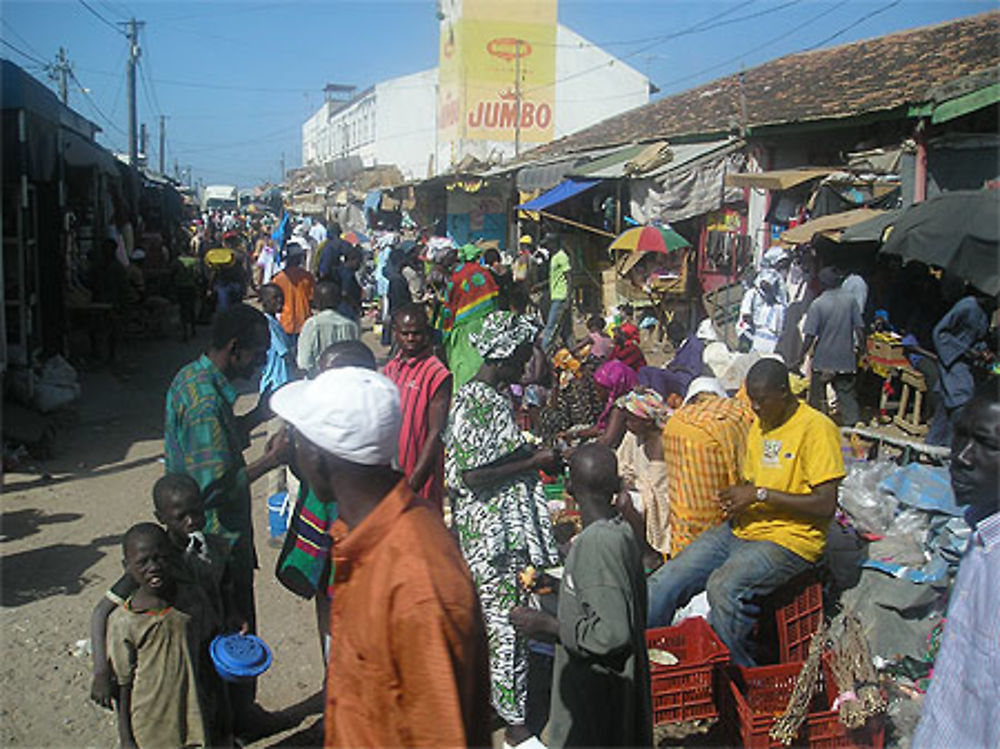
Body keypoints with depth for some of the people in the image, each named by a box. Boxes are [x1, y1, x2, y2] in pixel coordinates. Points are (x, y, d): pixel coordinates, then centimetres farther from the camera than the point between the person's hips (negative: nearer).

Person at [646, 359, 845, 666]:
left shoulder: (816, 428, -11)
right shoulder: (759, 424, 14)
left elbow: (826, 505, -16)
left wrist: (761, 495, -16)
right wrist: (736, 499, 2)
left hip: (789, 540, -7)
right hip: (742, 529, 8)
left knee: (723, 586, -32)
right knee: (667, 580, -9)